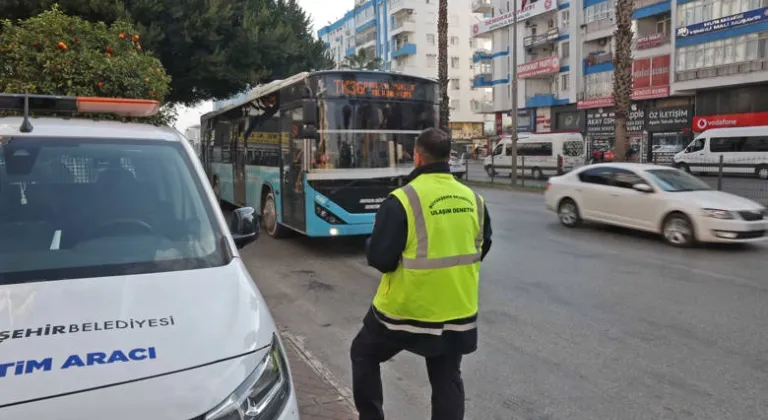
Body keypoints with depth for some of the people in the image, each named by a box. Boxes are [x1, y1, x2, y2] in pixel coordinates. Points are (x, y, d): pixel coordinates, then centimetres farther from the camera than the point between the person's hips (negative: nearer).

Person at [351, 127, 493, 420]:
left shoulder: (402, 200, -18)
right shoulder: (473, 199, -1)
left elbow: (379, 259, -18)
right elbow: (482, 248, 12)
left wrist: (371, 245, 3)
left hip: (406, 308, -4)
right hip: (458, 310, 5)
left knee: (364, 353, 21)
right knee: (447, 381, 18)